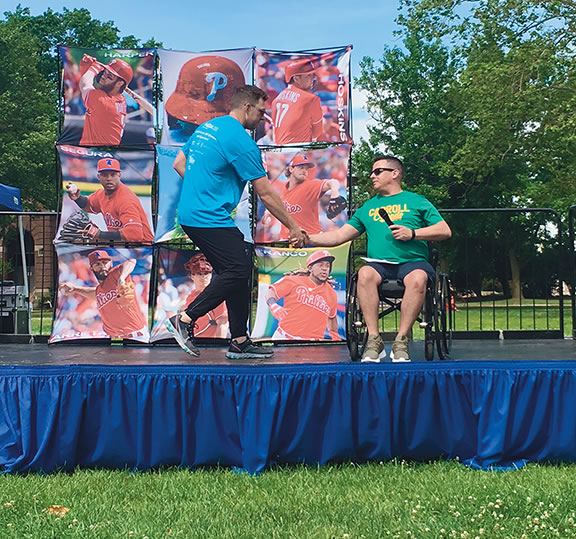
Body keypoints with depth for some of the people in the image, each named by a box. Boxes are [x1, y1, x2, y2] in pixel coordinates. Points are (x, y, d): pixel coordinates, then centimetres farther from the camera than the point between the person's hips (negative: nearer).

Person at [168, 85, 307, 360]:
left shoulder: (207, 127, 16)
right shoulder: (241, 140, -12)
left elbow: (178, 163, 23)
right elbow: (266, 194, -10)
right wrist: (293, 227, -2)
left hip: (190, 214, 10)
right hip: (210, 219, -10)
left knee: (237, 270, 9)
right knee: (238, 270, -12)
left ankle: (240, 342, 11)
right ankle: (185, 319, -8)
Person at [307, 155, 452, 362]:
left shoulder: (417, 201, 16)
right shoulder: (367, 208, 25)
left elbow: (445, 231, 8)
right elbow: (339, 236, 22)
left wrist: (413, 233, -5)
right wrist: (308, 239, 9)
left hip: (413, 261, -2)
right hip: (379, 263, 2)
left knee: (418, 279, -37)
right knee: (365, 274, -33)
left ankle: (401, 340, -30)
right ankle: (373, 339, -29)